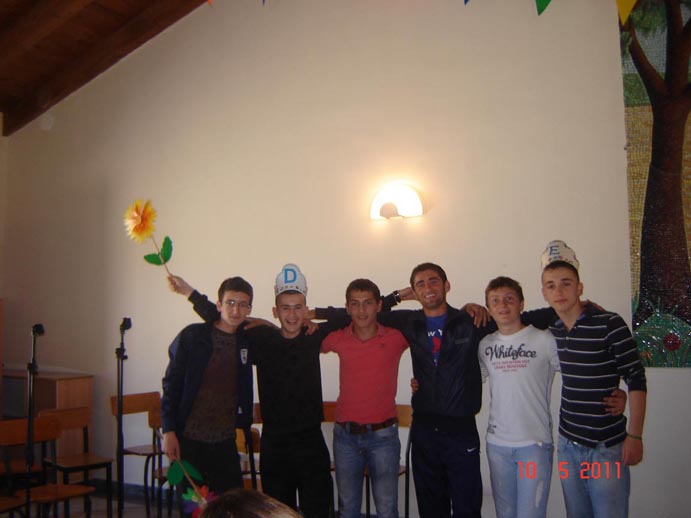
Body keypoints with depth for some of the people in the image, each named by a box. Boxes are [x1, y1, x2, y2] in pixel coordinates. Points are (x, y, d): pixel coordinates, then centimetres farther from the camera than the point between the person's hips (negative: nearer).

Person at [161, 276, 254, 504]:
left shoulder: (246, 341, 3)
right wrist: (168, 431, -9)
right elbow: (171, 385, -4)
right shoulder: (192, 336, -6)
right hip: (189, 440, -3)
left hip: (225, 442, 3)